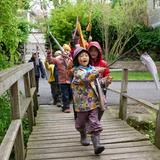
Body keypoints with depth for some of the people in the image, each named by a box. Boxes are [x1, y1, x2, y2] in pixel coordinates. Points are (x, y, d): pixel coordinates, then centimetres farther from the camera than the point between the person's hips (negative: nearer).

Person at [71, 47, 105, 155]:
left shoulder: (92, 68, 9)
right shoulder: (77, 71, -11)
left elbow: (98, 82, 23)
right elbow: (85, 77, -33)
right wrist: (97, 71, -32)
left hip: (93, 101, 4)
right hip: (82, 102, -3)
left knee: (94, 123, -3)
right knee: (82, 121, 15)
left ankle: (97, 145, -6)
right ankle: (83, 136, 42)